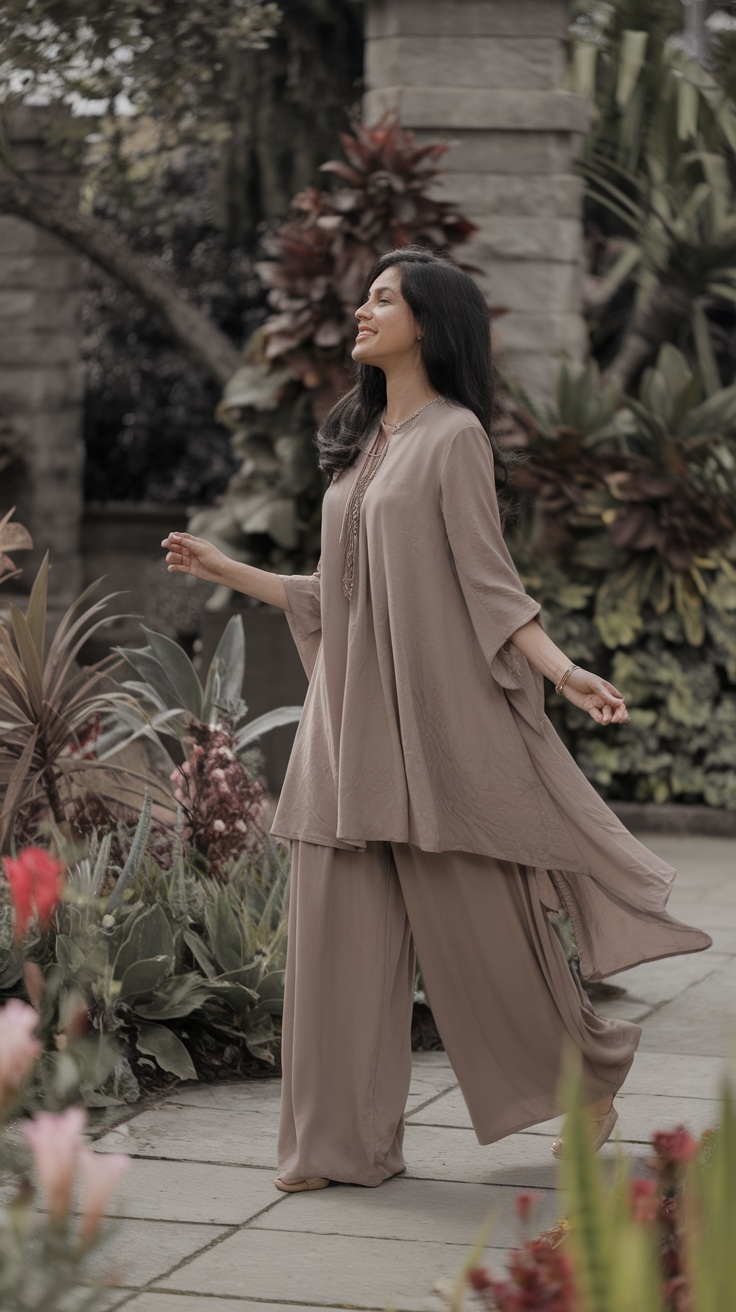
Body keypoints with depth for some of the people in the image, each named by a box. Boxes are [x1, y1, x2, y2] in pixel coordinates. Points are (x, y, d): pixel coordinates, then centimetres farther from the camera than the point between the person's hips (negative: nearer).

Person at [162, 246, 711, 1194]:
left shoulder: (453, 437, -7)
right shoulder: (362, 443, 15)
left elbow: (488, 583, -10)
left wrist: (563, 671, -22)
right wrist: (228, 572, 22)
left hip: (433, 715, -7)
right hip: (348, 717, 7)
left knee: (477, 923, 1)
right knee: (340, 931, 3)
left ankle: (590, 1078, 24)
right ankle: (347, 1141, 8)